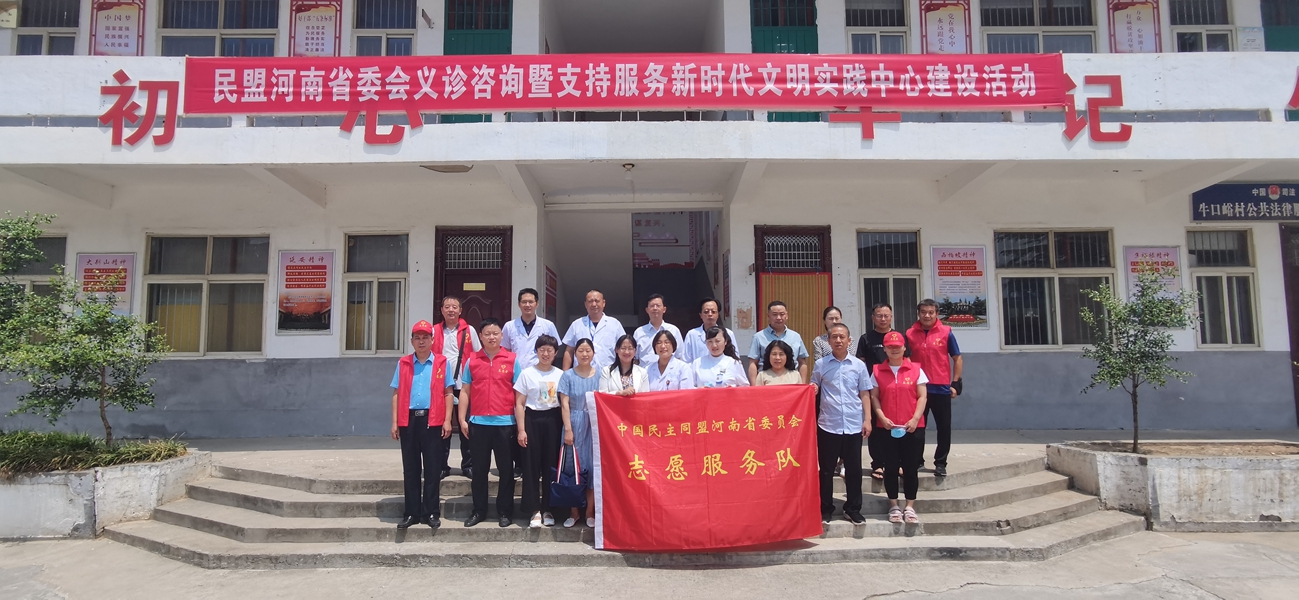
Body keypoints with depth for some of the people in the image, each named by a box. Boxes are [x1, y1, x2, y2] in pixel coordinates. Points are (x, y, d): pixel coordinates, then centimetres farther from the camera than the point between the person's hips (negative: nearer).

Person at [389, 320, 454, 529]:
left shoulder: (442, 363, 4)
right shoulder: (403, 363, 9)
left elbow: (448, 393, 3)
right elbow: (397, 394, 9)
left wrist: (447, 420, -5)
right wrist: (394, 421, 2)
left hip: (433, 420, -2)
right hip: (408, 420, 2)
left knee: (432, 468, 3)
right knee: (410, 469, 8)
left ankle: (431, 513, 11)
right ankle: (411, 513, 16)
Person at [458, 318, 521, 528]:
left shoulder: (512, 360, 1)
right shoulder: (472, 360, 5)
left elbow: (518, 393, 1)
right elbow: (465, 391, 8)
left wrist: (520, 423, -3)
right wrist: (462, 419, 1)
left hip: (505, 423, -1)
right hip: (478, 423, 2)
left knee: (506, 469, 7)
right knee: (479, 469, 10)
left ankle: (505, 511, 18)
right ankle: (478, 510, 21)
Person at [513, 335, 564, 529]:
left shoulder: (560, 375, 6)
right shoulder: (527, 373, 2)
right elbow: (519, 404, 1)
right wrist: (521, 429, -6)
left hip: (553, 420, 1)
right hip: (532, 420, -1)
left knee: (550, 465, 3)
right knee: (531, 466, -1)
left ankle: (547, 509, 14)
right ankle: (534, 510, 6)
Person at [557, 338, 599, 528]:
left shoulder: (600, 375, 4)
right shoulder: (568, 375, 0)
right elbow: (565, 404, -3)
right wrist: (568, 429, -9)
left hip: (595, 425, 1)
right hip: (575, 424, -1)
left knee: (593, 465, 3)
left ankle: (590, 511, 14)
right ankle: (575, 510, 15)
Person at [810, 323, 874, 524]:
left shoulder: (858, 365, 5)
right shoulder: (820, 365, 2)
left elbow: (864, 394, 8)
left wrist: (867, 419, 2)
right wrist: (812, 390, -14)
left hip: (854, 425, 1)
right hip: (828, 425, -1)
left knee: (854, 469, 8)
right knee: (826, 469, 6)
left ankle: (853, 509, 22)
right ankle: (826, 509, 18)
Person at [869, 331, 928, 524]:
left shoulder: (916, 369, 2)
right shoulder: (878, 371, 3)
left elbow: (922, 396, 0)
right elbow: (874, 396, 4)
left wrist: (915, 418, -11)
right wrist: (882, 417, -9)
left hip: (912, 427, 0)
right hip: (887, 428, 0)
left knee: (911, 468, 4)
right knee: (891, 468, 5)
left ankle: (910, 507, 16)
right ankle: (894, 506, 17)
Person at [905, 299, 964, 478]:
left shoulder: (946, 332, -2)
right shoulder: (910, 334, 1)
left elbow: (957, 359, 3)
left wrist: (955, 383, -3)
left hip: (941, 389, -1)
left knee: (944, 427, 5)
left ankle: (940, 463, 17)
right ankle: (917, 461, 23)